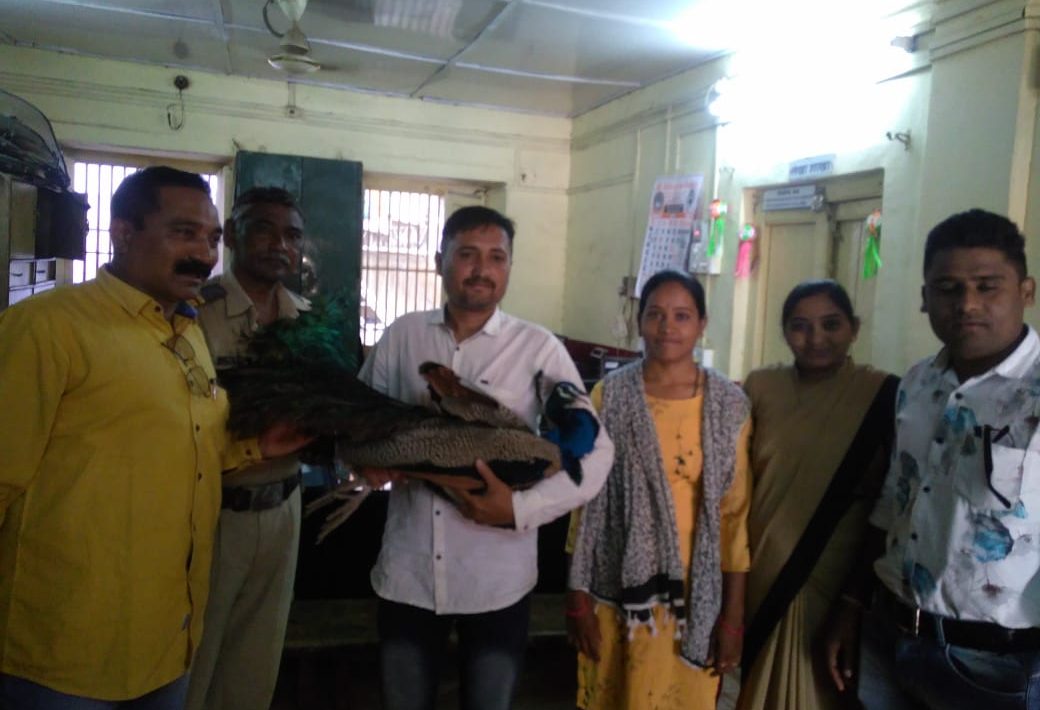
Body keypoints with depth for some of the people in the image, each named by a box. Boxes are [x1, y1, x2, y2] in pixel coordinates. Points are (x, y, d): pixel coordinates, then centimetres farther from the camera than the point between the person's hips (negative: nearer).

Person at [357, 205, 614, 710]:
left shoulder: (537, 348, -7)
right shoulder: (401, 336, 1)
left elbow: (595, 452, -8)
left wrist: (521, 509, -20)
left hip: (497, 580, -2)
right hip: (407, 572, 2)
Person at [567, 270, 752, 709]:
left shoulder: (730, 406, -2)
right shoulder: (608, 396, -4)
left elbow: (736, 514, 0)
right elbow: (586, 500, -1)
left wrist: (733, 613, 0)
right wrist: (578, 595, -1)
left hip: (697, 594, 1)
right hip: (620, 588, 0)